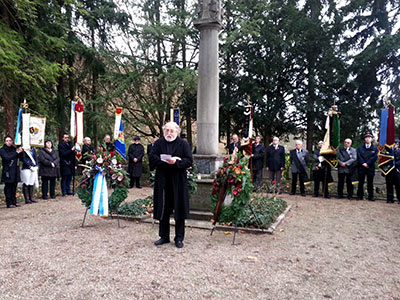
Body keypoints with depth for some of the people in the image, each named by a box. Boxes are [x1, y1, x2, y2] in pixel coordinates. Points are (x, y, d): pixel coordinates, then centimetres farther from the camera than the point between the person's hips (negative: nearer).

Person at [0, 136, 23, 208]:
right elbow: (7, 158, -17)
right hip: (7, 171, -4)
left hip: (15, 171, 5)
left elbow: (21, 158, 12)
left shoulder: (14, 149, 12)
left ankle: (14, 201, 15)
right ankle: (9, 203, 1)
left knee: (14, 187, 8)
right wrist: (16, 153, -23)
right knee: (8, 187, -2)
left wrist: (20, 152, -6)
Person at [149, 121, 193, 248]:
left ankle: (179, 238, 14)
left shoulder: (183, 144, 2)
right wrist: (166, 161, -16)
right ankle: (164, 236, 22)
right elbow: (152, 157, -3)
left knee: (179, 209, 2)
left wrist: (176, 162, -21)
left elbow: (189, 160, -5)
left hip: (178, 182, -2)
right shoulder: (159, 143, 9)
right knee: (163, 210, 8)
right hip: (162, 181, 2)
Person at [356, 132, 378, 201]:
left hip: (370, 167, -1)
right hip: (361, 167, 1)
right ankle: (360, 196, 9)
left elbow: (374, 157, -5)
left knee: (370, 183, 4)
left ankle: (371, 196, 10)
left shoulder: (375, 148, 6)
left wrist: (367, 164, -14)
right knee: (360, 183, 3)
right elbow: (359, 156, 0)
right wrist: (363, 163, -13)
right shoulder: (360, 148, 10)